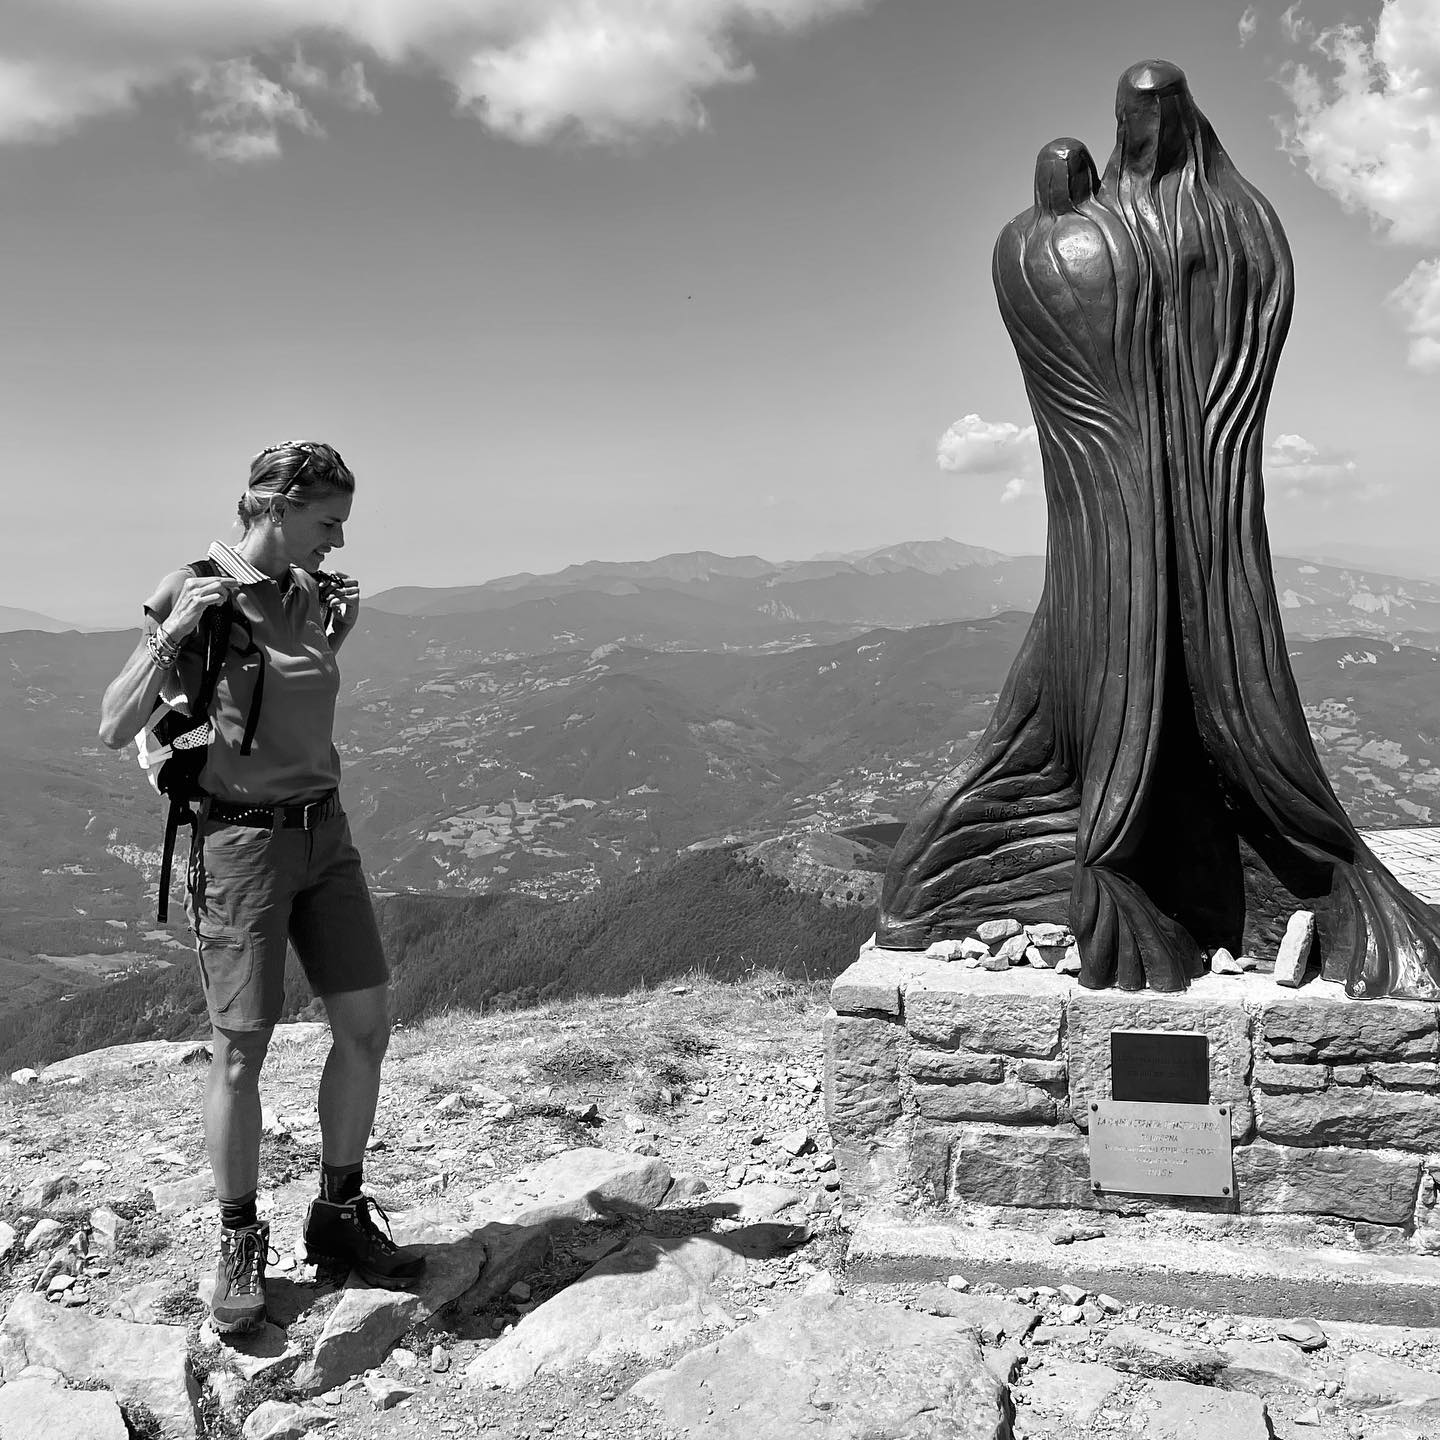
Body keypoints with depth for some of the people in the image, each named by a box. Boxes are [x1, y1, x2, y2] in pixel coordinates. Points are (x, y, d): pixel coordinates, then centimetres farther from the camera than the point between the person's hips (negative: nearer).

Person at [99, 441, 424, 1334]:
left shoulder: (307, 595, 9)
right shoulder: (195, 594, -9)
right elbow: (115, 730, -12)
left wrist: (336, 636, 12)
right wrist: (171, 635, -23)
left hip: (324, 832, 6)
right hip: (240, 839, -6)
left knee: (367, 1026, 5)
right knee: (241, 1052, -2)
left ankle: (340, 1218, 21)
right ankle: (240, 1246, 17)